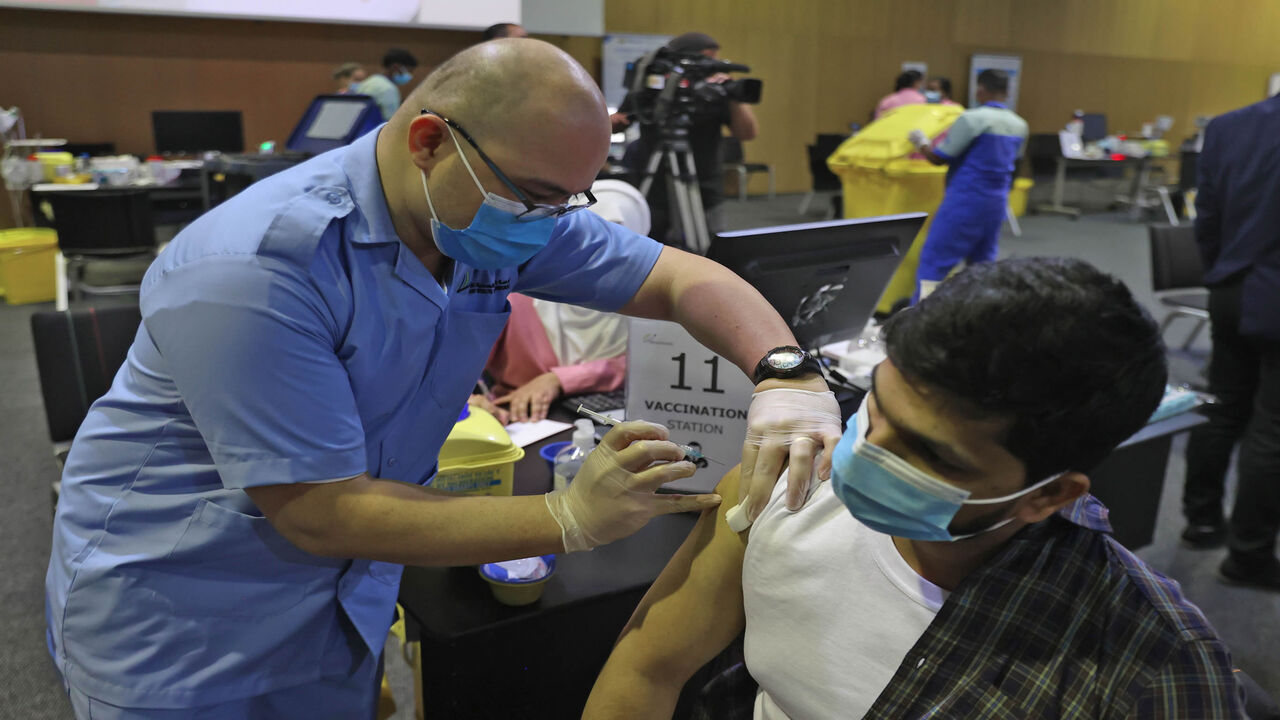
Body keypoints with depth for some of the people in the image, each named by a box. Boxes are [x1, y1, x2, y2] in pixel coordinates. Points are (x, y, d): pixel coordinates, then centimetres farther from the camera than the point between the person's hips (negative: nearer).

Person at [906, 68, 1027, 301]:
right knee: (982, 262, 15)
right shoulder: (1019, 125, 9)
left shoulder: (972, 119, -13)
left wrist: (921, 143, 9)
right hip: (997, 202, 7)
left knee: (934, 259, -4)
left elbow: (938, 158, -9)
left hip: (966, 199, -7)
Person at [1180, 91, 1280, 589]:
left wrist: (1223, 277, 16)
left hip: (1233, 297, 5)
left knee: (1223, 411, 19)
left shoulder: (1226, 128, -1)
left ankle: (1201, 518, 31)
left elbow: (1205, 218, 4)